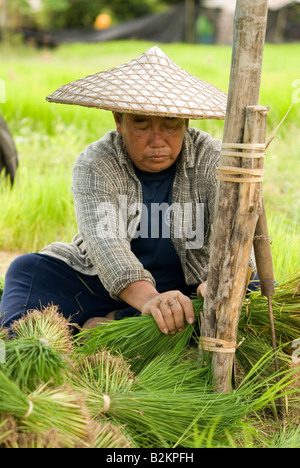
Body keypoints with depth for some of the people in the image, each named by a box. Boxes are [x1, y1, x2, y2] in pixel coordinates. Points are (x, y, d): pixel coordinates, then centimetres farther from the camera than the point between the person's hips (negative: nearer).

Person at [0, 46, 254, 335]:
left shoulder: (211, 159, -10)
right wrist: (148, 298, -50)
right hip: (102, 286, 0)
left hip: (187, 290, 0)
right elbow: (105, 239, -30)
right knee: (28, 268, -15)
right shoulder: (94, 165, -13)